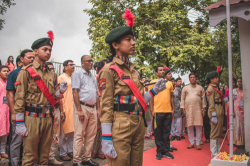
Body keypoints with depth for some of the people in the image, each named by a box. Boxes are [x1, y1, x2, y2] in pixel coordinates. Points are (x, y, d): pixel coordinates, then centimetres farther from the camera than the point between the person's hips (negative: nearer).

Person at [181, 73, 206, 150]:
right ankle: (191, 143, 12)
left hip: (198, 109, 0)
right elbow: (182, 99, 8)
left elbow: (203, 98, 10)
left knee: (199, 127, -2)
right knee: (189, 127, 2)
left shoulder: (200, 88, 13)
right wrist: (182, 108, 0)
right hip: (188, 109, 0)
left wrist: (204, 108, 3)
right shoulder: (185, 88, 11)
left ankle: (198, 143, 7)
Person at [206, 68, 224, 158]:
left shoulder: (215, 88, 18)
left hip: (219, 112, 10)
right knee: (215, 132, -5)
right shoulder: (210, 88, -11)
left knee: (218, 132, 15)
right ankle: (214, 154, 2)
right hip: (215, 112, -10)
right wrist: (213, 116, -20)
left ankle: (217, 151, 24)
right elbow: (211, 103, -17)